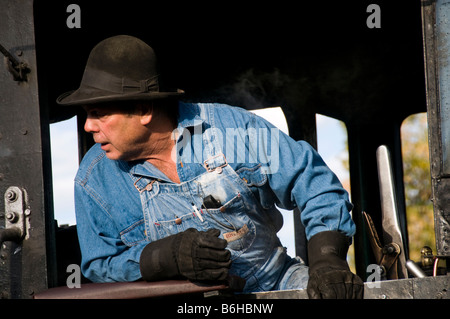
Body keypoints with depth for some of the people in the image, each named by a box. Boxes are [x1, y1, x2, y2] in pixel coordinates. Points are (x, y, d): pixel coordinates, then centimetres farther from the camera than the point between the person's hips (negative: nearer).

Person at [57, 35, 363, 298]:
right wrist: (168, 255, -19)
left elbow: (315, 183, -4)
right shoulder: (94, 178, -2)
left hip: (275, 283, -1)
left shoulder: (229, 128, -8)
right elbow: (100, 266, 1)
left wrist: (327, 260, -18)